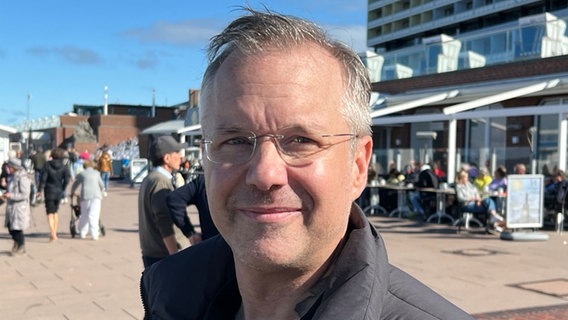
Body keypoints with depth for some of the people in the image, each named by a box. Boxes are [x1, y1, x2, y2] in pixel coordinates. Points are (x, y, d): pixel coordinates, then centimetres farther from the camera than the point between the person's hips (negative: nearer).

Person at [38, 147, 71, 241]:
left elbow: (43, 178, -8)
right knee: (55, 212, 20)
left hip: (49, 191, -3)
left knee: (50, 213, -1)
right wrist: (63, 189, 2)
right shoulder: (63, 167, -3)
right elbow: (67, 178, -12)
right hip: (58, 192, 3)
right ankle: (54, 233, 23)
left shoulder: (48, 165, -7)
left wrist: (40, 190, 0)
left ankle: (52, 234, -16)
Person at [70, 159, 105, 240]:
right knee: (93, 215, -5)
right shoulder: (96, 173, 20)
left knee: (84, 215, 11)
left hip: (85, 195, 0)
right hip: (96, 195, 0)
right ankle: (94, 234, -16)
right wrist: (101, 192, 46)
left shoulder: (81, 174, 16)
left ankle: (82, 233, 14)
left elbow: (75, 184, 26)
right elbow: (102, 186, 27)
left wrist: (73, 193, 44)